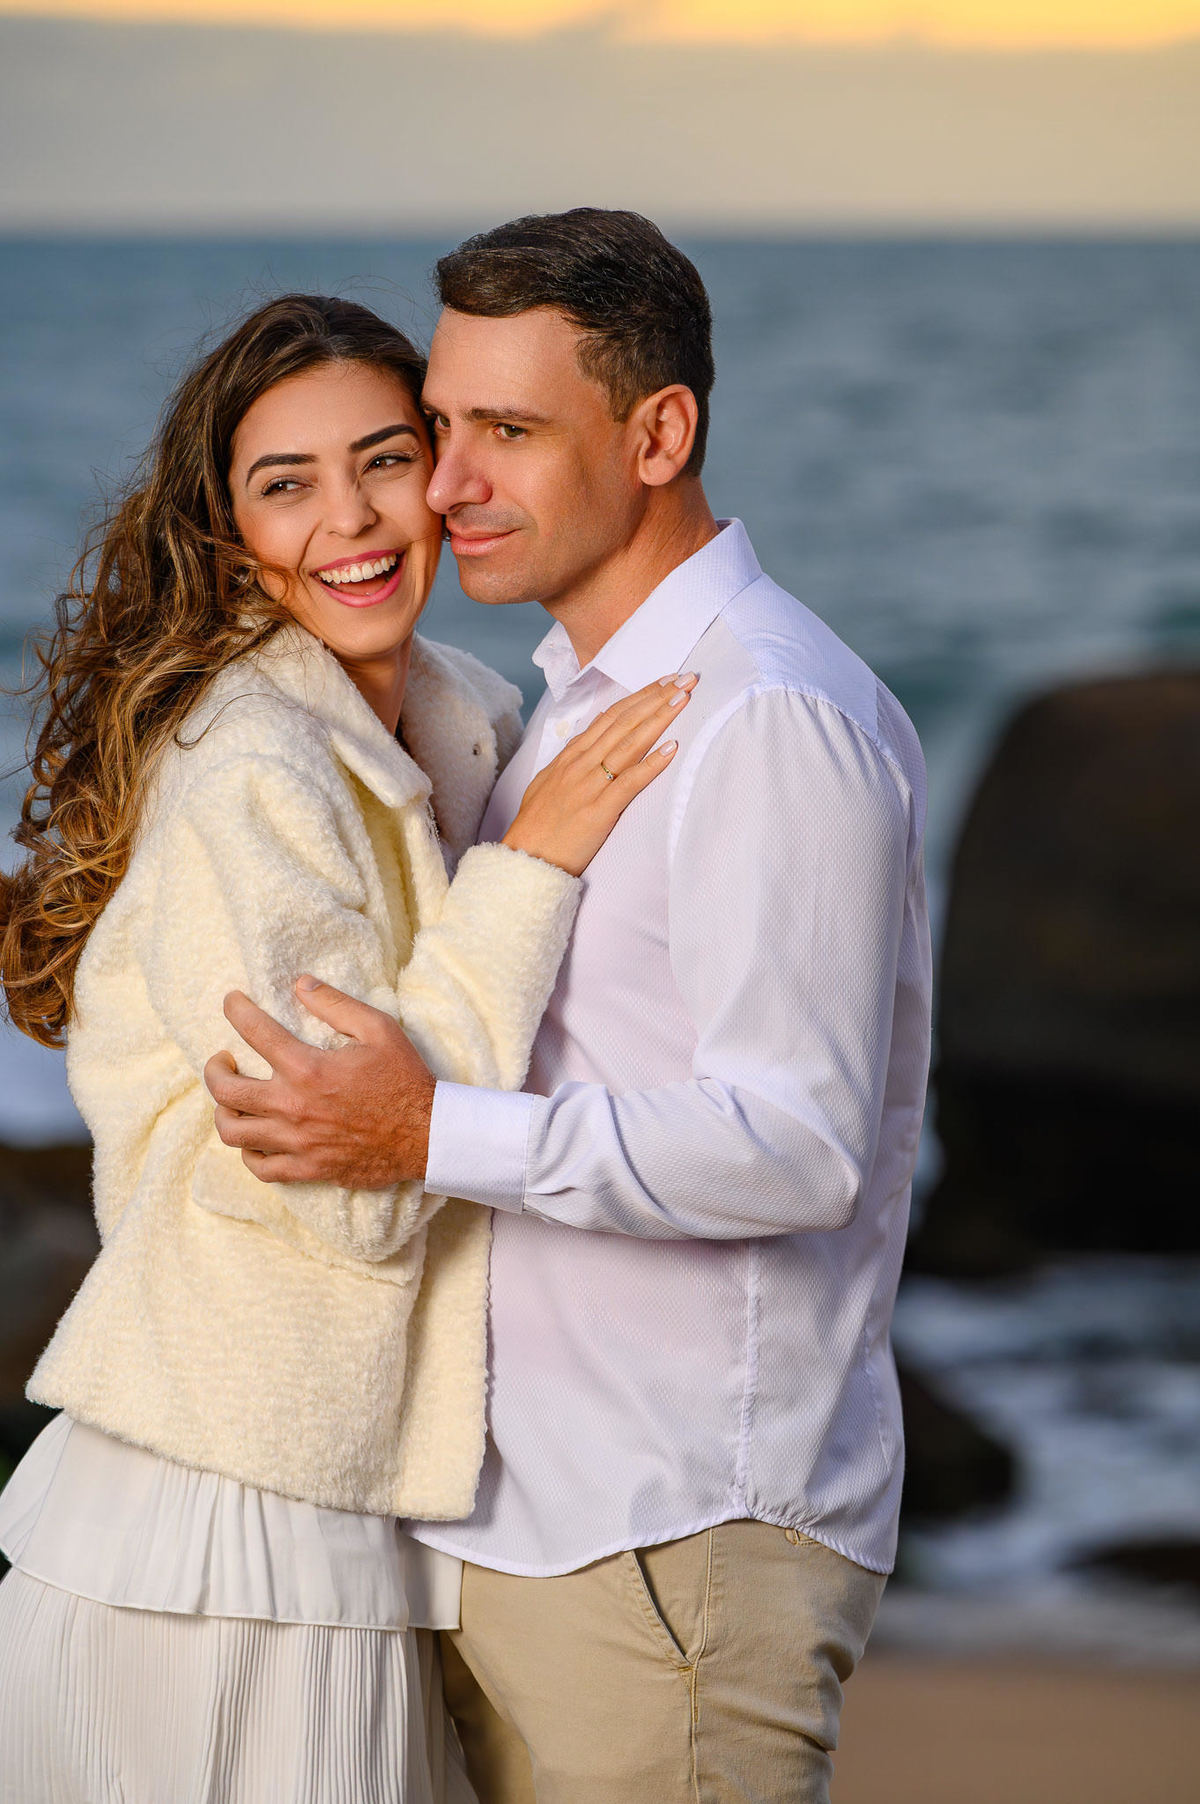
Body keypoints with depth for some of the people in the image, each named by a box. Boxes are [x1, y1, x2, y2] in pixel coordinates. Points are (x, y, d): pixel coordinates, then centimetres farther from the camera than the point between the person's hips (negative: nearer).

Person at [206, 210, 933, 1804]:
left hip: (677, 1543, -9)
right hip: (518, 1521, 9)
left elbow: (798, 1145, -23)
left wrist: (432, 1136, -27)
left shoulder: (774, 719, -16)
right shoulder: (586, 700, 16)